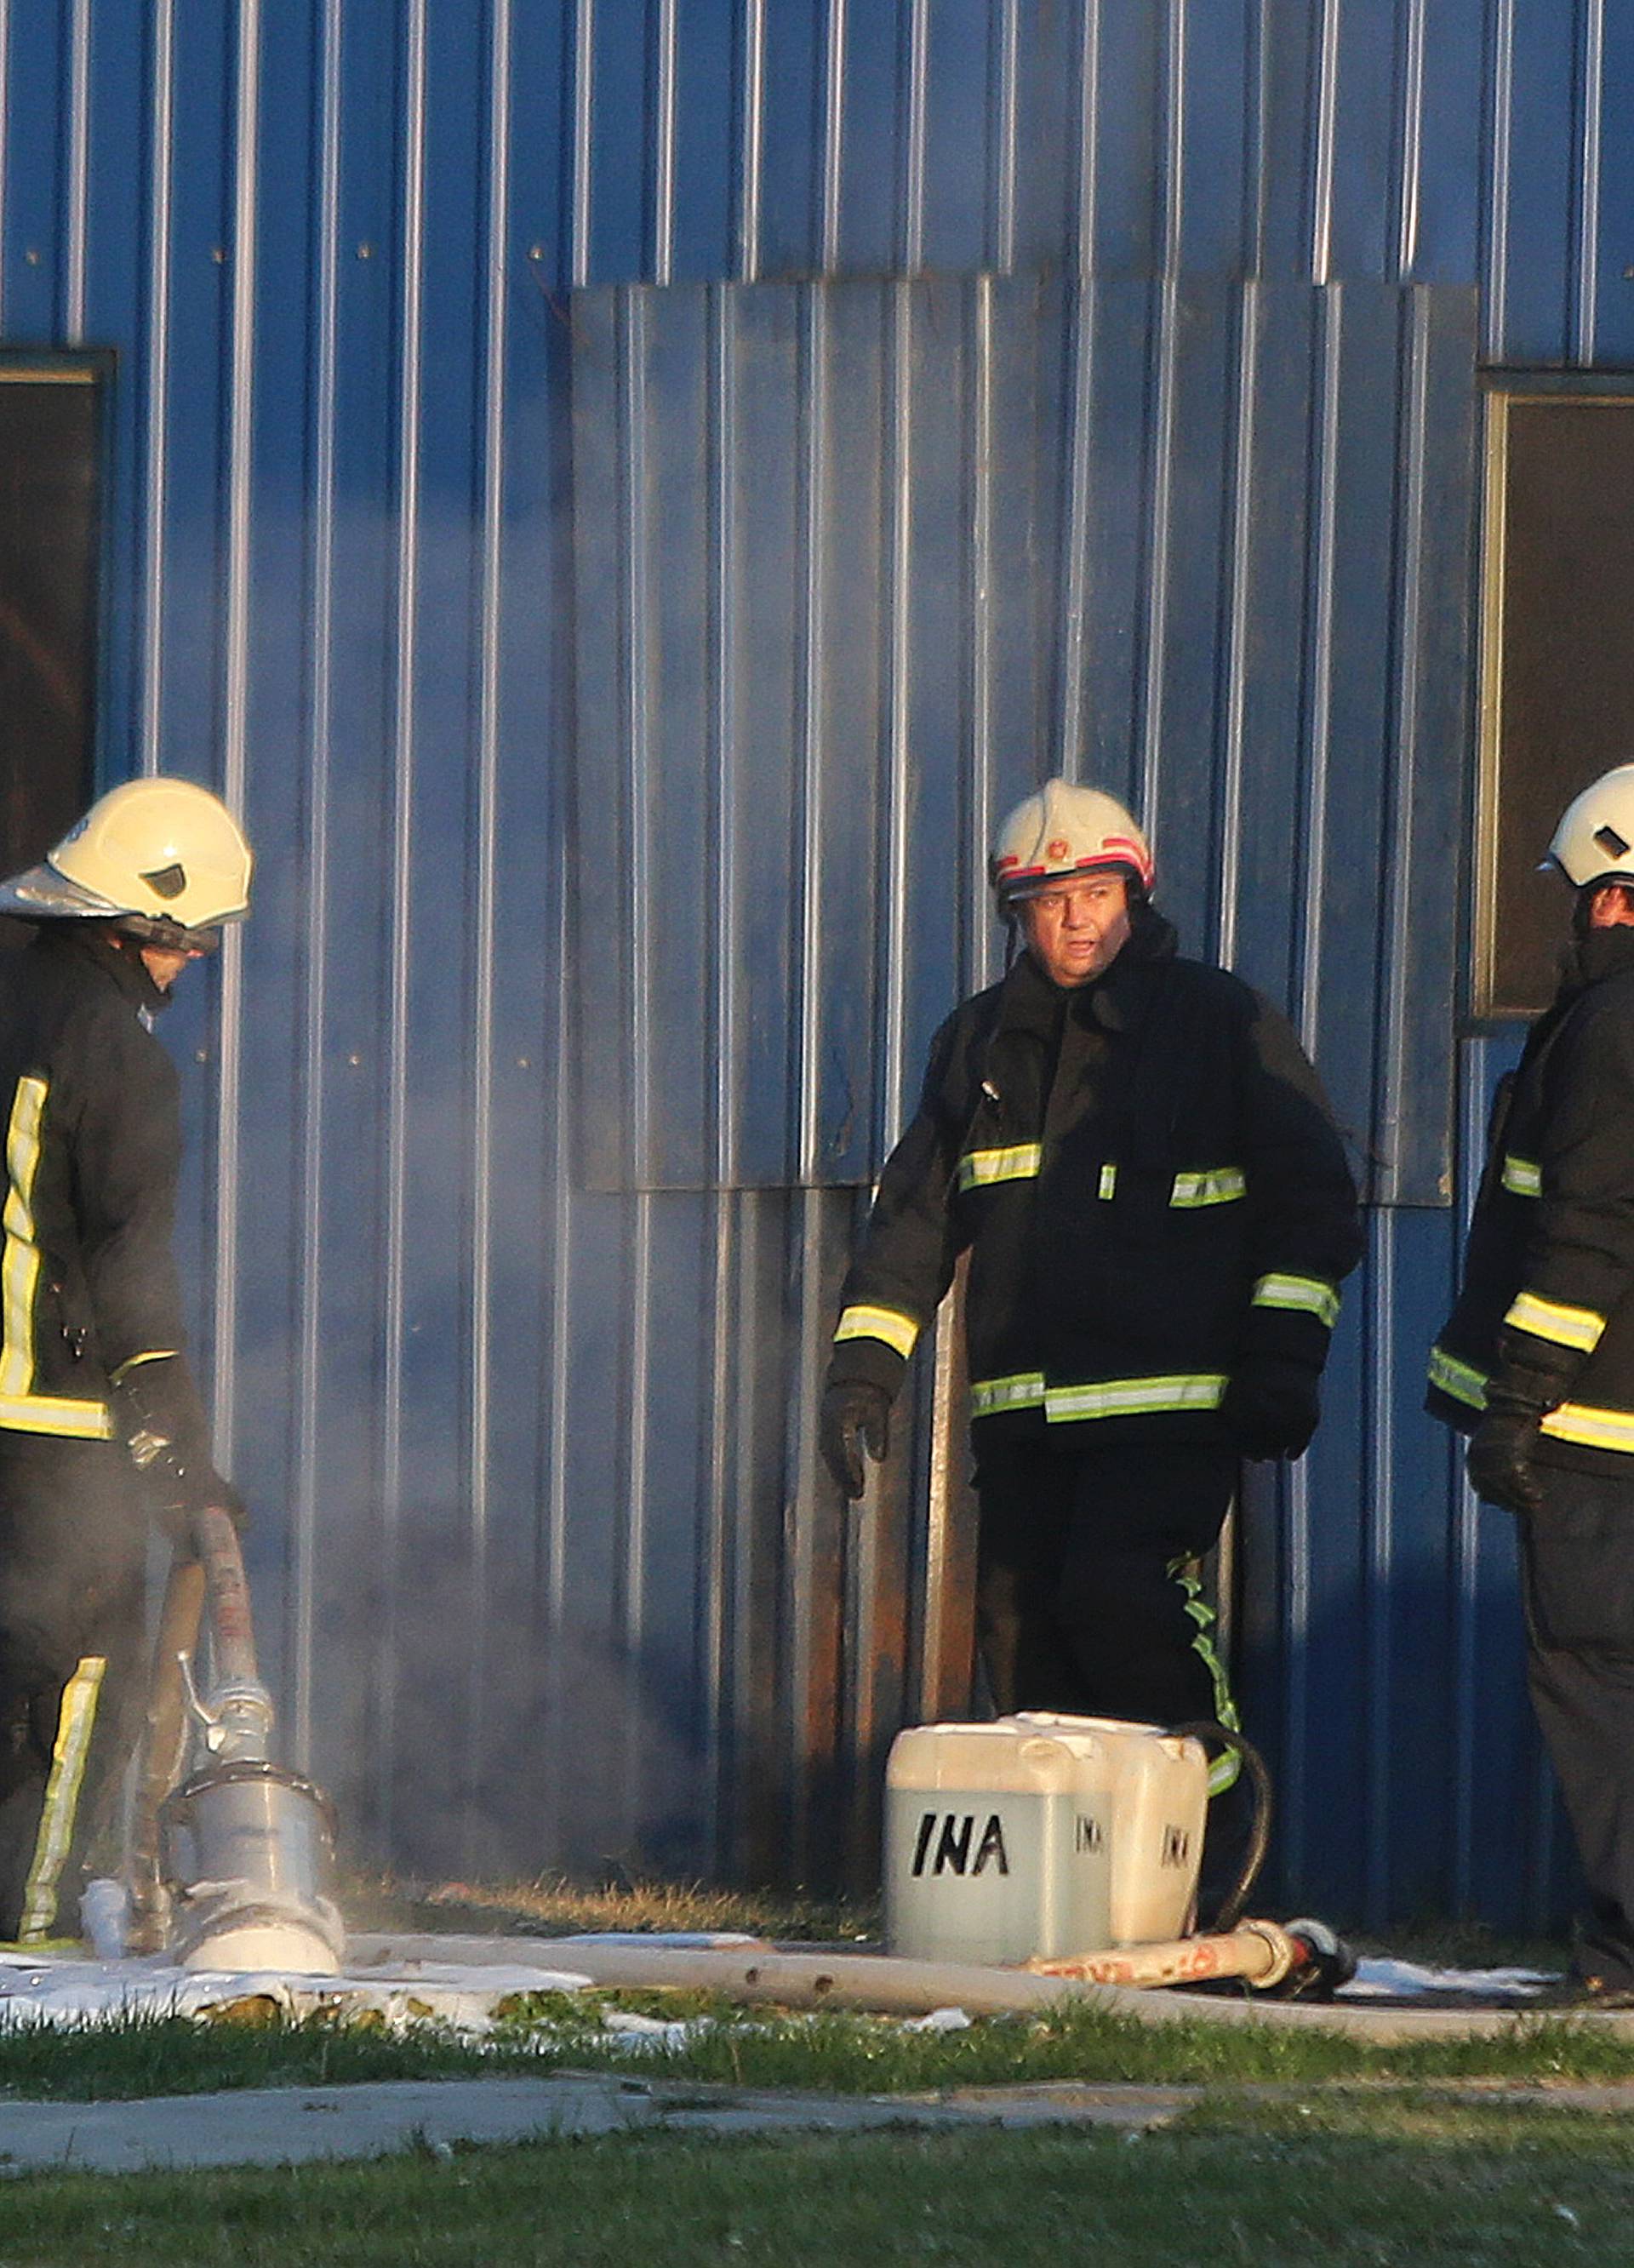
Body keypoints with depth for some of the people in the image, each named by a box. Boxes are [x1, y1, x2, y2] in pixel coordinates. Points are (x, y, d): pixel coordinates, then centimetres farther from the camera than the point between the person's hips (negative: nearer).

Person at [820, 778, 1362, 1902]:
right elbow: (917, 1210, 18)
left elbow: (1310, 1203, 2)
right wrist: (866, 1359, 8)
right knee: (1020, 1628, 0)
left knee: (1117, 1588, -22)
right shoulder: (982, 1042, 16)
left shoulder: (1222, 1022, 2)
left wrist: (1282, 1358, -7)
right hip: (1025, 1407, 5)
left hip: (1174, 1397, -5)